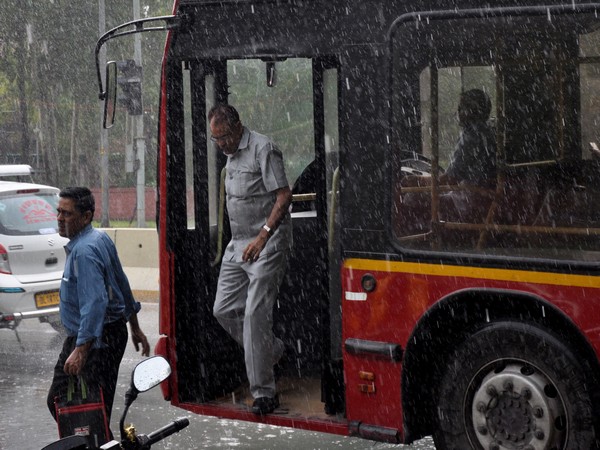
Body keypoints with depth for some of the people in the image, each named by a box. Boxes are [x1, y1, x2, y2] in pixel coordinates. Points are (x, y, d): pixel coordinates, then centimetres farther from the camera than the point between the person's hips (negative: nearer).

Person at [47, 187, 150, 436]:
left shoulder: (84, 250, -21)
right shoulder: (100, 238, 11)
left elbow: (95, 303, -30)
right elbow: (123, 284, 19)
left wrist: (81, 350, -34)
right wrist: (135, 328, 26)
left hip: (96, 339, -11)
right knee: (57, 399, 14)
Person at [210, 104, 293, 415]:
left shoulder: (262, 149, -12)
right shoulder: (232, 155, 15)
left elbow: (284, 196, -16)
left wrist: (263, 236, -21)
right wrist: (243, 241, 17)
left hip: (267, 245, -9)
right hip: (238, 245, 9)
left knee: (255, 313, -12)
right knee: (224, 310, 6)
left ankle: (264, 392, -7)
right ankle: (273, 350, 24)